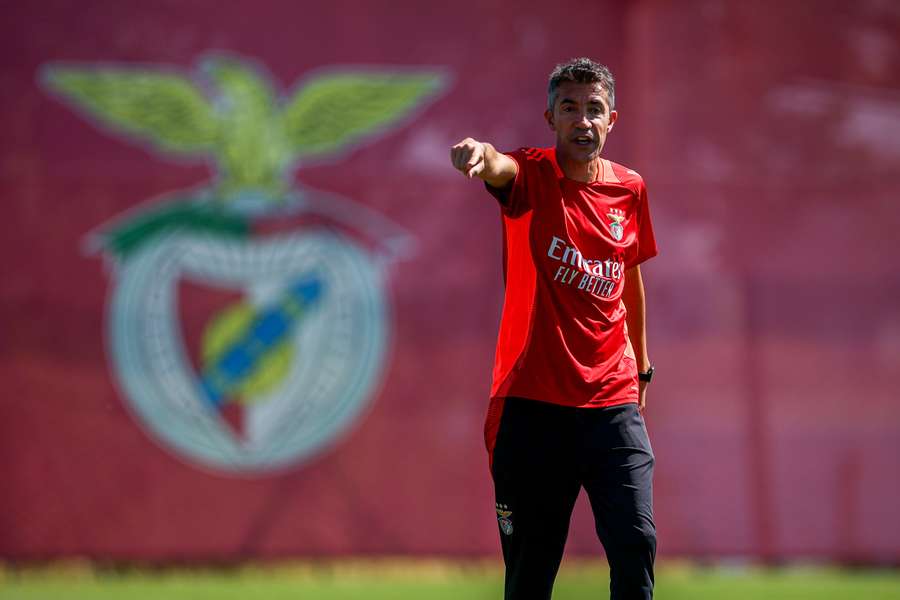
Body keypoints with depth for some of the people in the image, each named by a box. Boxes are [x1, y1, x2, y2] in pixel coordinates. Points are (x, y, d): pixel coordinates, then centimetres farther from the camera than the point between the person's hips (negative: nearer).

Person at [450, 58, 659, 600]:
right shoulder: (532, 174, -5)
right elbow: (496, 167, -30)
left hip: (613, 398, 3)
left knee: (636, 546, -9)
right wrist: (477, 154, -54)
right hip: (534, 402, -3)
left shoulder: (630, 189, 8)